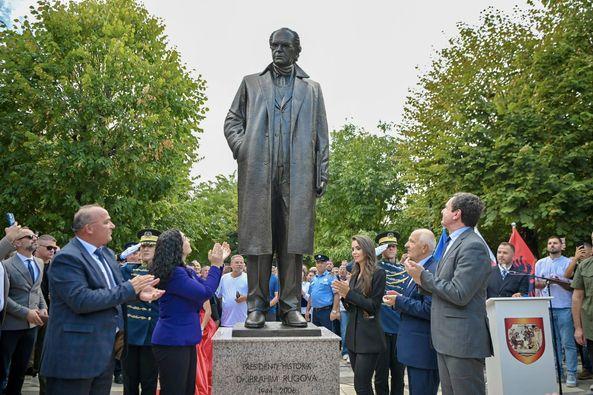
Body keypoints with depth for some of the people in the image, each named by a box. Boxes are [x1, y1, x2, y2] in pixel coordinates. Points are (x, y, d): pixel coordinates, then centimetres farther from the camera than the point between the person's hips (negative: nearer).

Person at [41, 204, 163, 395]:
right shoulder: (67, 258, -16)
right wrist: (129, 288, -21)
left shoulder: (107, 254, 11)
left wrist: (138, 292, -5)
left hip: (106, 351, 8)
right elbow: (81, 300, -26)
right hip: (75, 355, -8)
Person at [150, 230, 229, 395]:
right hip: (172, 342, -10)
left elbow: (207, 287, 20)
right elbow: (205, 292, -22)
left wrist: (219, 262, 12)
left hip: (185, 340, 10)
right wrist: (215, 265, -11)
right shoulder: (174, 273, -20)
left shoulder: (186, 271, 10)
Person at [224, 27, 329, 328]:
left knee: (292, 240, -2)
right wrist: (241, 149, -3)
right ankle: (257, 306, 5)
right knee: (258, 238, -2)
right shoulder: (251, 83, 21)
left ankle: (290, 306, 5)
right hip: (258, 172, 0)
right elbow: (232, 120, 16)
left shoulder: (311, 88, 20)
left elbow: (321, 135, 13)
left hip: (297, 175, 0)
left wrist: (322, 175, 3)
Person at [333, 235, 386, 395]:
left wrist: (349, 293, -19)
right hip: (353, 334, 7)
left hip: (369, 336, -7)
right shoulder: (355, 274, 12)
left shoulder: (378, 273, -8)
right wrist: (342, 294, -5)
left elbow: (373, 305, -14)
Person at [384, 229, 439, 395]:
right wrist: (400, 298, 3)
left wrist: (400, 301, -17)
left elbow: (429, 309, -25)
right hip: (415, 347, 10)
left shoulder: (433, 271, -18)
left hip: (424, 349, -10)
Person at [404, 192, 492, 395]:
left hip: (463, 340, -9)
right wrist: (422, 279, 1)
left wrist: (424, 275, -13)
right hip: (446, 340, 9)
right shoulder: (453, 243, 14)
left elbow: (459, 295, -22)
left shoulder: (473, 246, -16)